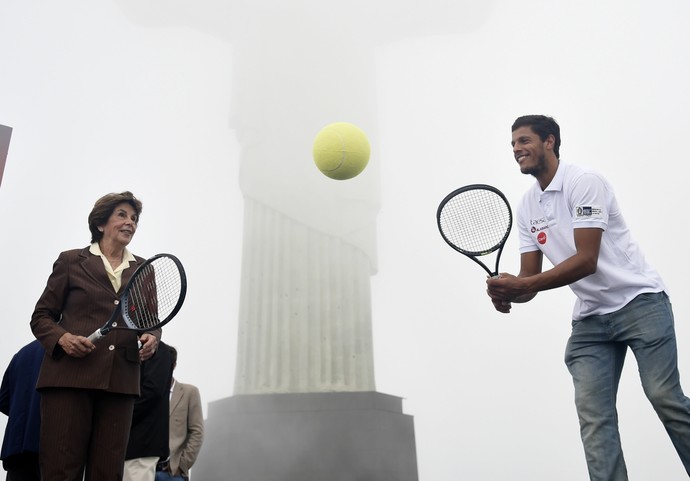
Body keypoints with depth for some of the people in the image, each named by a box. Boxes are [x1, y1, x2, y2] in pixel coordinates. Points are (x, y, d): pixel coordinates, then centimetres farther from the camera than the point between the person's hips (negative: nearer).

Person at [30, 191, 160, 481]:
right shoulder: (71, 261, 9)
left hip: (120, 381, 3)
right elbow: (41, 317, 9)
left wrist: (151, 338, -4)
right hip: (69, 376, -2)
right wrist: (62, 337, -12)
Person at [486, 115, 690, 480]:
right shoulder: (526, 208, 8)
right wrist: (508, 293, -20)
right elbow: (530, 277, 3)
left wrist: (523, 285, -30)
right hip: (589, 318, 6)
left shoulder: (583, 182, -12)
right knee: (593, 415, -4)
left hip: (639, 301, -5)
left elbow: (586, 261, -21)